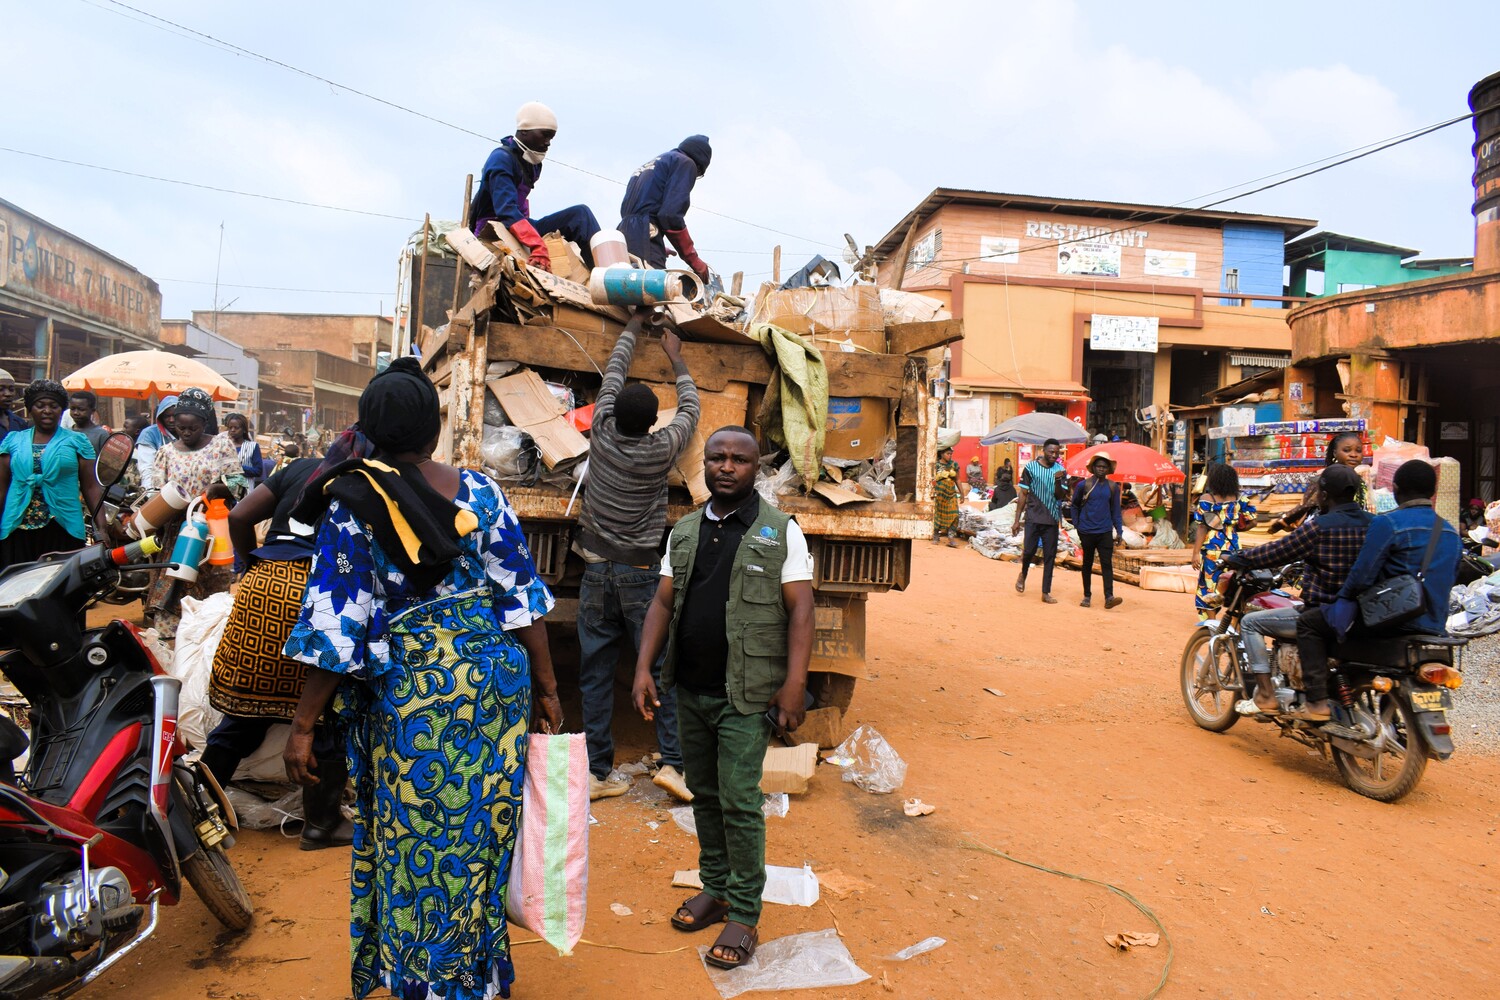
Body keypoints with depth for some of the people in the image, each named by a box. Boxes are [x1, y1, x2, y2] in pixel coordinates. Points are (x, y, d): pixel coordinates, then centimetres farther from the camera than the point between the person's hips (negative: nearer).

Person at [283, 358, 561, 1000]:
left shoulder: (352, 507, -10)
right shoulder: (480, 491, -2)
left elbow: (336, 627, -11)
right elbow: (523, 597, 0)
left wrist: (302, 725, -3)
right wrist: (545, 687, 9)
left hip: (412, 692, -3)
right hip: (497, 678, 4)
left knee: (417, 844, 12)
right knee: (481, 833, 18)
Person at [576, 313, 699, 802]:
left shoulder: (602, 432, -5)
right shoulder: (660, 450, -10)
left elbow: (614, 373, 12)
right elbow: (690, 408, 9)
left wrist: (633, 326, 26)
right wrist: (675, 357, 23)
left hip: (597, 572, 3)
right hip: (641, 574, -3)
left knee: (595, 675, 6)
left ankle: (597, 773, 10)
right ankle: (672, 761, 1)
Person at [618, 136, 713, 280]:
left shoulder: (648, 166, 33)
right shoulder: (685, 163, 8)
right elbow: (671, 214, -7)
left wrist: (660, 250, 29)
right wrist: (695, 261, -2)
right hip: (645, 241, -8)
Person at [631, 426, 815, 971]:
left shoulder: (780, 531, -5)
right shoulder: (685, 531, 9)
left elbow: (800, 609, -8)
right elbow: (663, 602, 10)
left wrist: (794, 685, -16)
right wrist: (643, 669, 0)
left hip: (744, 694, -5)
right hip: (689, 690, 5)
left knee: (739, 801, -2)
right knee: (704, 794, 15)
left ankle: (744, 914, 11)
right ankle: (715, 889, 31)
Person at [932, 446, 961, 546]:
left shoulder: (954, 465, 6)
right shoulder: (936, 465, -3)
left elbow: (957, 480, 12)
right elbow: (932, 480, 1)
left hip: (951, 493, 2)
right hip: (939, 493, -2)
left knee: (954, 515, -9)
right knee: (938, 514, 5)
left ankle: (952, 538, -9)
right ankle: (936, 537, 19)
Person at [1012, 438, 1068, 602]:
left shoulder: (1060, 470, 5)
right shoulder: (1031, 467, -2)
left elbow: (1061, 496, 0)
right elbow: (1023, 494, 1)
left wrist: (1058, 481, -19)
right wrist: (1017, 520, -1)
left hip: (1052, 520, 2)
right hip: (1033, 517, -2)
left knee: (1049, 556, 3)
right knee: (1028, 551, -5)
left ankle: (1046, 593, 10)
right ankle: (1023, 574, 28)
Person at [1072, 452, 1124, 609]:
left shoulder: (1113, 487, 6)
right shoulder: (1083, 485, 0)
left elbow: (1115, 510, 10)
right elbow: (1075, 506, 12)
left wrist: (1119, 531, 5)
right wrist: (1077, 525, 6)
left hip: (1105, 532, 1)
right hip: (1087, 532, -1)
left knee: (1107, 564, -8)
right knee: (1087, 564, 9)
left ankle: (1109, 597, -14)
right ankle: (1087, 596, 17)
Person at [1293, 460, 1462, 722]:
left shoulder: (1387, 523, -13)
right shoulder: (1451, 533, 11)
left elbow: (1362, 576, -16)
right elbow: (1449, 581, 19)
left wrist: (1341, 599, 3)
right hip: (1435, 628, 8)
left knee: (1308, 622, 3)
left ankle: (1317, 702, -6)